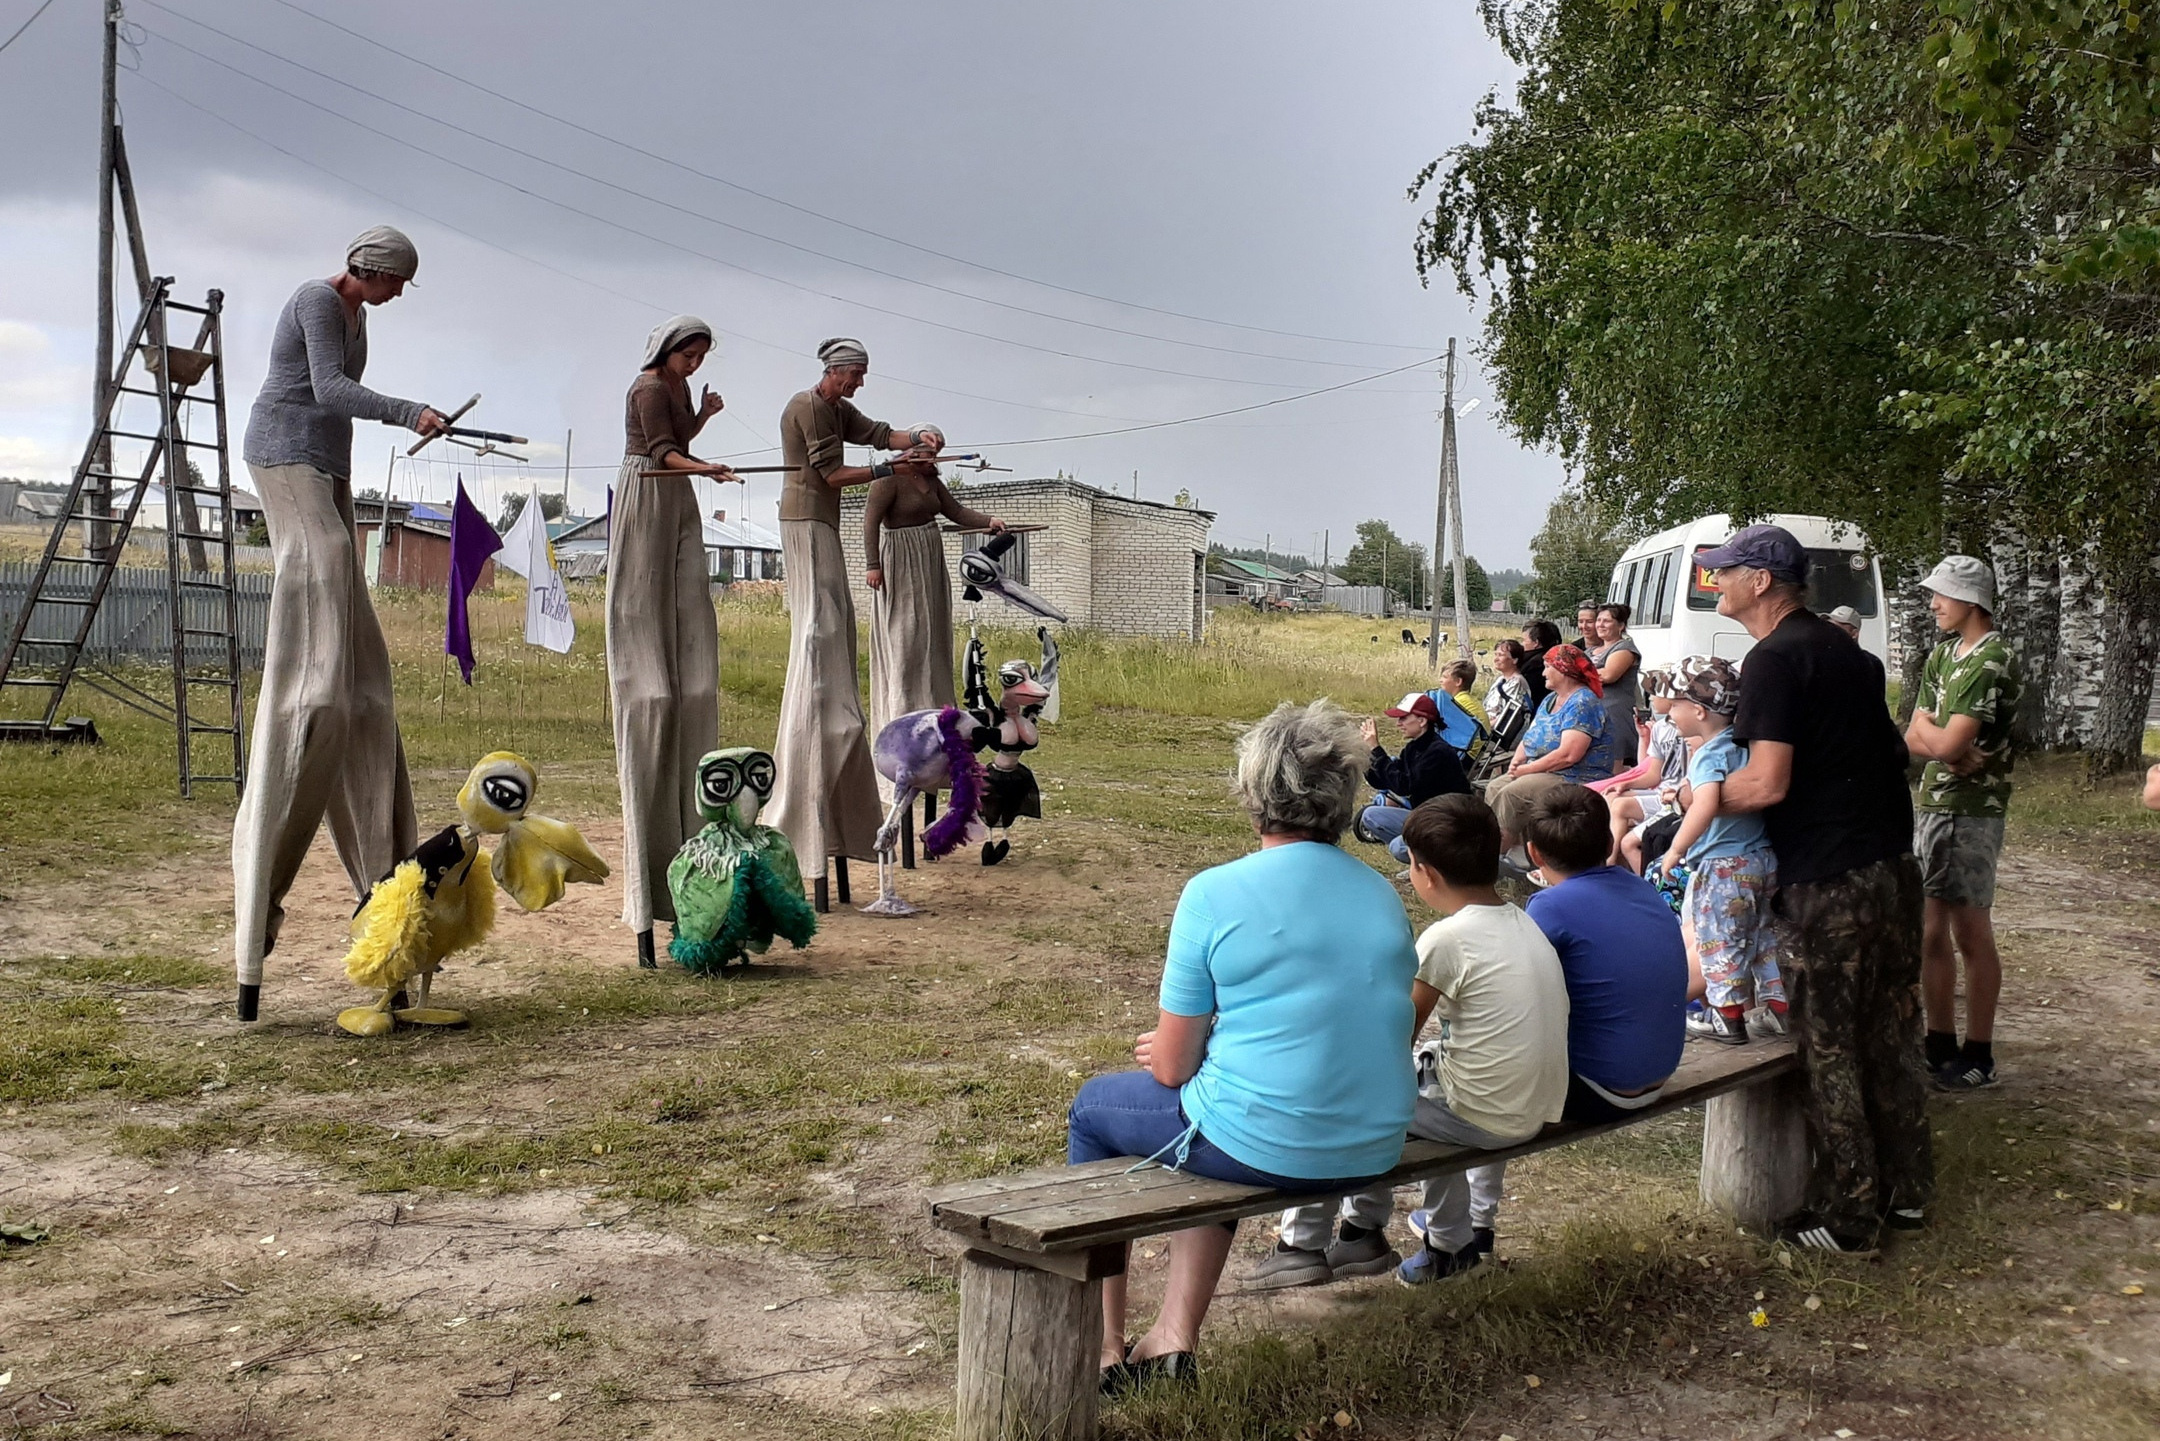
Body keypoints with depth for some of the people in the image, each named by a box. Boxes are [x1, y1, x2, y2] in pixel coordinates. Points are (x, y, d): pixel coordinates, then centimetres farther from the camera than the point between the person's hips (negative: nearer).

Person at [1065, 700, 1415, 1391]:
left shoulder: (1214, 893, -13)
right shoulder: (1384, 895, 4)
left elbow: (1172, 1065, -10)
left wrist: (1164, 1050, 14)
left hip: (1264, 1148, -6)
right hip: (1375, 1152, 6)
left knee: (1095, 1107, 22)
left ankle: (1104, 1349, 27)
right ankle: (1175, 1335, 30)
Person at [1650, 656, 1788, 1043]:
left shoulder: (1709, 754, -17)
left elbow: (1706, 804, -34)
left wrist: (1675, 851, -27)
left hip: (1722, 865, -9)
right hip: (1762, 858, 9)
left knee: (1719, 942, 3)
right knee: (1762, 935, 18)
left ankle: (1727, 1017, 10)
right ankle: (1775, 1006, 25)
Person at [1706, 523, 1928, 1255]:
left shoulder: (1776, 659, -14)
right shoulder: (1842, 647, 14)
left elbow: (1768, 783, -23)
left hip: (1827, 883, -9)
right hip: (1894, 865, 9)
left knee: (1829, 1049, 2)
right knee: (1890, 1035, 17)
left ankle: (1847, 1217, 10)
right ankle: (1905, 1191, 29)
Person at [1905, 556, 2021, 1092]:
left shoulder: (1993, 661, -14)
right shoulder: (1941, 656, 13)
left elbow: (1947, 743, -20)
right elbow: (1914, 738, 7)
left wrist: (1926, 726, 1)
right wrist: (1953, 750, -13)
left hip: (1971, 811, -8)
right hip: (1931, 806, 8)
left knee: (1971, 936, -1)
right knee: (1931, 933, 11)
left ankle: (1978, 1057, 8)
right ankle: (1940, 1045, 20)